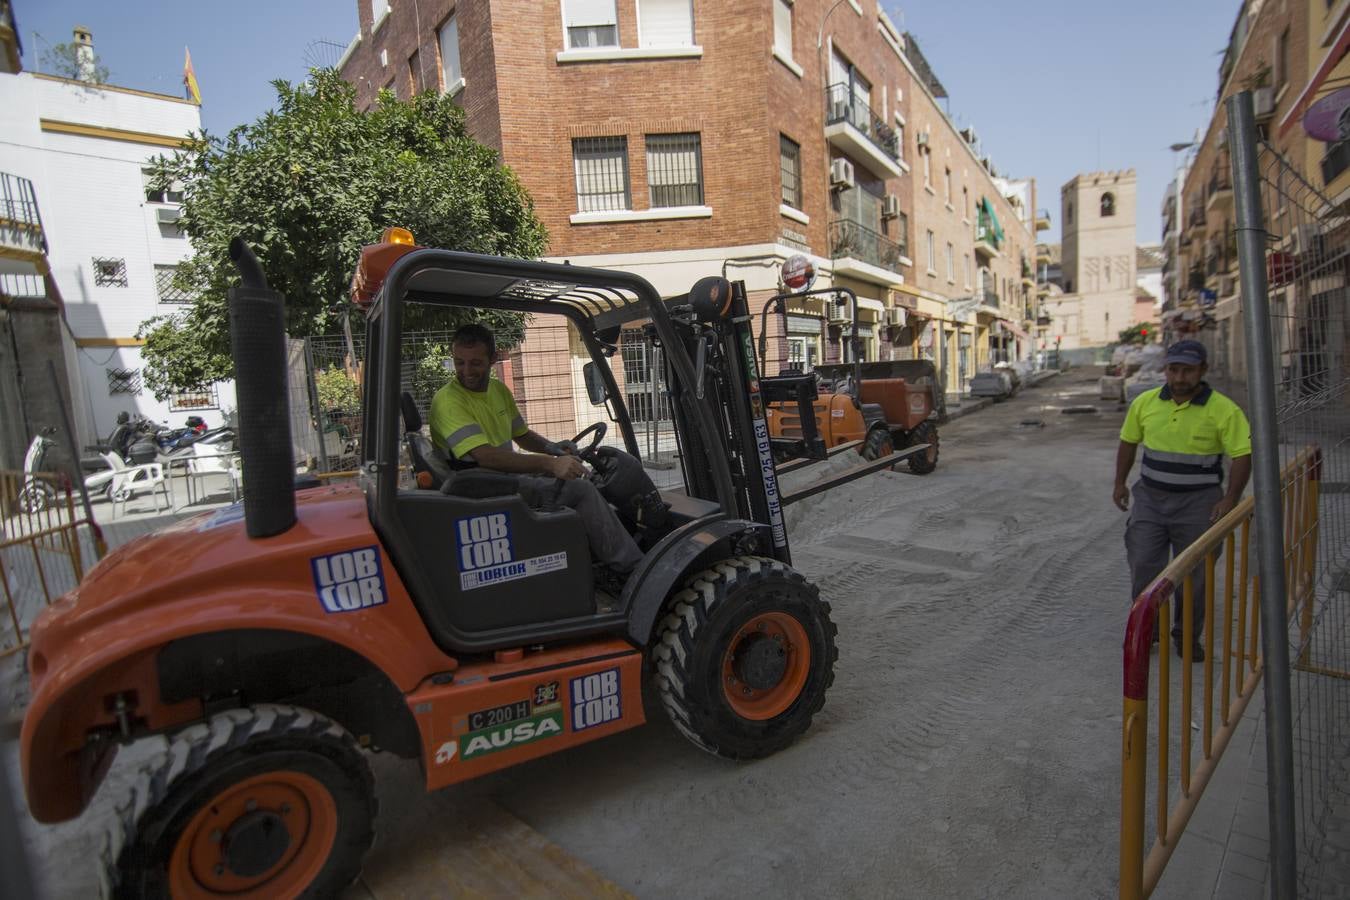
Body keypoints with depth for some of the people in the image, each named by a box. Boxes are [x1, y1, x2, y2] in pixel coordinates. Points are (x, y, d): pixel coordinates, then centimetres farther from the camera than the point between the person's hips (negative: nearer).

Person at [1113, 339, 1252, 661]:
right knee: (1143, 566, 3)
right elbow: (1128, 442, 11)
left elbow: (1242, 455, -8)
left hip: (1198, 503, -2)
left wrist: (1230, 499, -16)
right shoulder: (1145, 402, 0)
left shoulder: (1224, 410, -9)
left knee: (1193, 574, 8)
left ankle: (1188, 637, 26)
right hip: (1150, 498, 2)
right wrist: (1120, 484, 10)